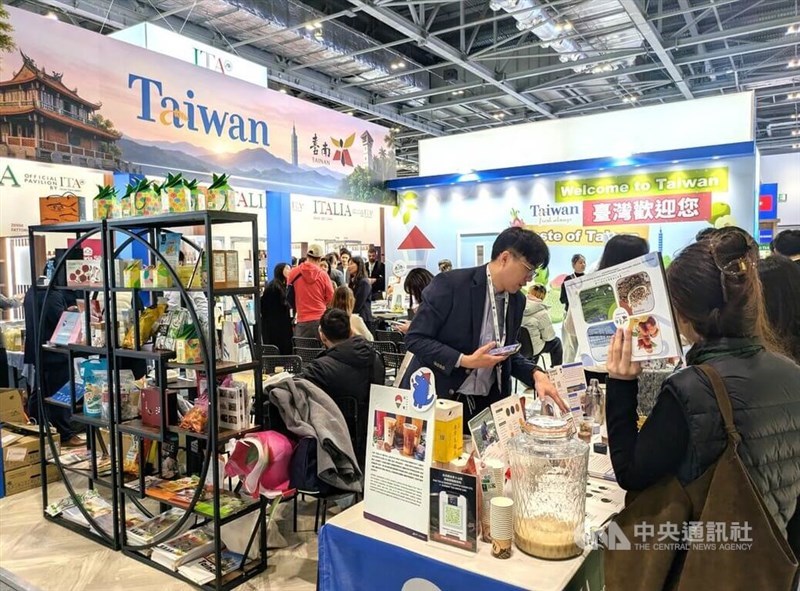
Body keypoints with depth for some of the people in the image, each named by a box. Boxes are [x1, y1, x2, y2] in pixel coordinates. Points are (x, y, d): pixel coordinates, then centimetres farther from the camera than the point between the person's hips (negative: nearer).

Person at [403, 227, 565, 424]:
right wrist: (465, 361, -23)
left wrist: (536, 374, -6)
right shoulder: (450, 284, -17)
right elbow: (415, 339, -15)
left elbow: (507, 354, 13)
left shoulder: (517, 300, 4)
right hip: (437, 399, -5)